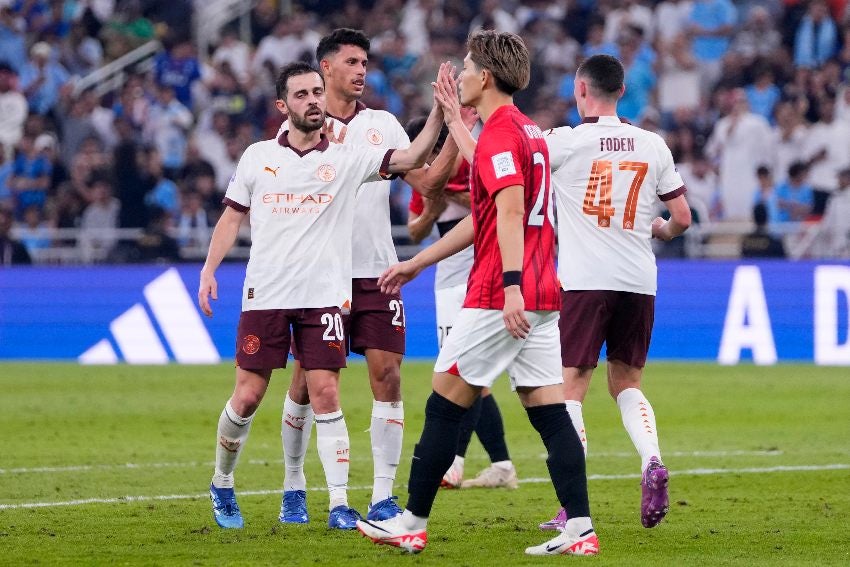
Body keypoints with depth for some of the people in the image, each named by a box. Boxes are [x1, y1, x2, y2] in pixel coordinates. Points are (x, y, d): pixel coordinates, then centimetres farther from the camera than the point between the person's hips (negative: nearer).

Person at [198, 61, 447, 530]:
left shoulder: (346, 157, 2)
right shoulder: (258, 156, 6)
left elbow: (410, 159, -8)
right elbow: (233, 216, 14)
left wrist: (438, 112, -21)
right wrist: (209, 269, 6)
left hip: (323, 297, -1)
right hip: (264, 294, 1)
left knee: (326, 396, -7)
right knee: (247, 398, 2)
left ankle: (339, 504, -5)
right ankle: (222, 485, 24)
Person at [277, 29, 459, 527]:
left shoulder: (384, 125, 10)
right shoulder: (298, 128, 1)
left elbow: (429, 181, 7)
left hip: (377, 271, 2)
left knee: (388, 374, -6)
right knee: (308, 382, 2)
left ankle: (384, 497, -3)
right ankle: (294, 487, 19)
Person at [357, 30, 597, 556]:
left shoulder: (500, 132, -11)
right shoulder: (528, 131, 19)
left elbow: (510, 210, -24)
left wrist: (512, 285, -32)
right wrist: (417, 263, 33)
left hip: (499, 297, -9)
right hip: (542, 295, 9)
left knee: (444, 405, 2)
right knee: (550, 411, 4)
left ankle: (413, 523, 9)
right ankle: (580, 528, -4)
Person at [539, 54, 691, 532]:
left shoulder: (564, 143, -5)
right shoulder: (653, 146, 6)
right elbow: (683, 218, 10)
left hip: (585, 280, -4)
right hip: (640, 282, 4)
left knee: (570, 387, -1)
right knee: (627, 383, 18)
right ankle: (652, 461, -8)